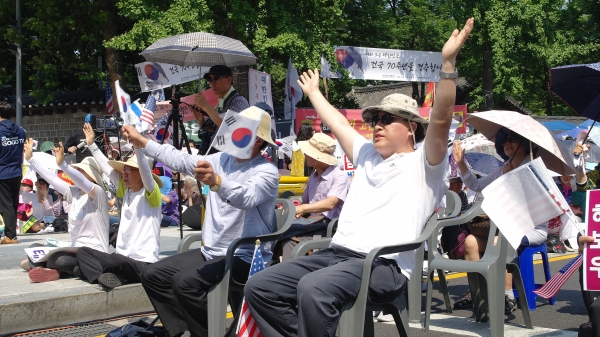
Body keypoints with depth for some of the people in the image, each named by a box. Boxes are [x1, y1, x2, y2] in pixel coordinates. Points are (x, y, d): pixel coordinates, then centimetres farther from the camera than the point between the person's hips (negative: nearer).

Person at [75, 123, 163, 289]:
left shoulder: (150, 193, -7)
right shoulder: (126, 191, 13)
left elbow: (146, 170, -26)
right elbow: (107, 167, 23)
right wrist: (92, 144, 29)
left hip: (143, 263, -8)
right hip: (123, 259, 8)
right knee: (83, 252, -9)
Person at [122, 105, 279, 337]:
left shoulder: (266, 172, -15)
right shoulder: (222, 160, 8)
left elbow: (246, 197, -35)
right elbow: (181, 160, 11)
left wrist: (216, 181, -53)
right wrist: (142, 142, 9)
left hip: (245, 257, -9)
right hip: (211, 252, 9)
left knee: (184, 281, -29)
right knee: (152, 275, 2)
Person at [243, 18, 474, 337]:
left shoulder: (423, 163, 5)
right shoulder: (367, 156, 27)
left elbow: (440, 118, -11)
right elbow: (339, 124, 41)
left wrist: (448, 61, -19)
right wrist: (313, 92, 51)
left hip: (385, 265, -8)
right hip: (336, 252, 8)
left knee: (313, 287, -37)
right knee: (259, 286, -8)